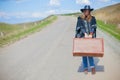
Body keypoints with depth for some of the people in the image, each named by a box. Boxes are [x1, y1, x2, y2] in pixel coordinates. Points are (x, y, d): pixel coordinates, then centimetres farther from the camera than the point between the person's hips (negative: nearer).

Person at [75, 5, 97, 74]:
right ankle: (85, 68, 12)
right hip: (82, 37, 0)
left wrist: (91, 34, -23)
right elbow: (81, 27, -12)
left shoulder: (93, 18, 3)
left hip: (91, 37, 0)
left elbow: (93, 27, -8)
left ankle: (92, 67, 0)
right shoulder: (80, 19, 0)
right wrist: (85, 34, -25)